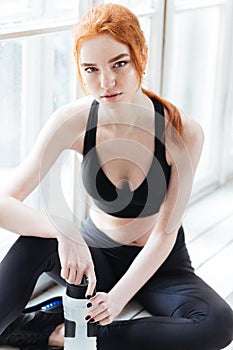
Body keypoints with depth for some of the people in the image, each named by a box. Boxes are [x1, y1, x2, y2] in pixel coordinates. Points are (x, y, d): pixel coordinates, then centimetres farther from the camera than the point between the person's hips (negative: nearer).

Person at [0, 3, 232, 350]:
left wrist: (119, 296, -28)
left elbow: (165, 234, -17)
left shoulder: (183, 131, -23)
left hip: (157, 265, 1)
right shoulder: (73, 121, -19)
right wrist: (64, 232, -44)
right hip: (95, 252, 0)